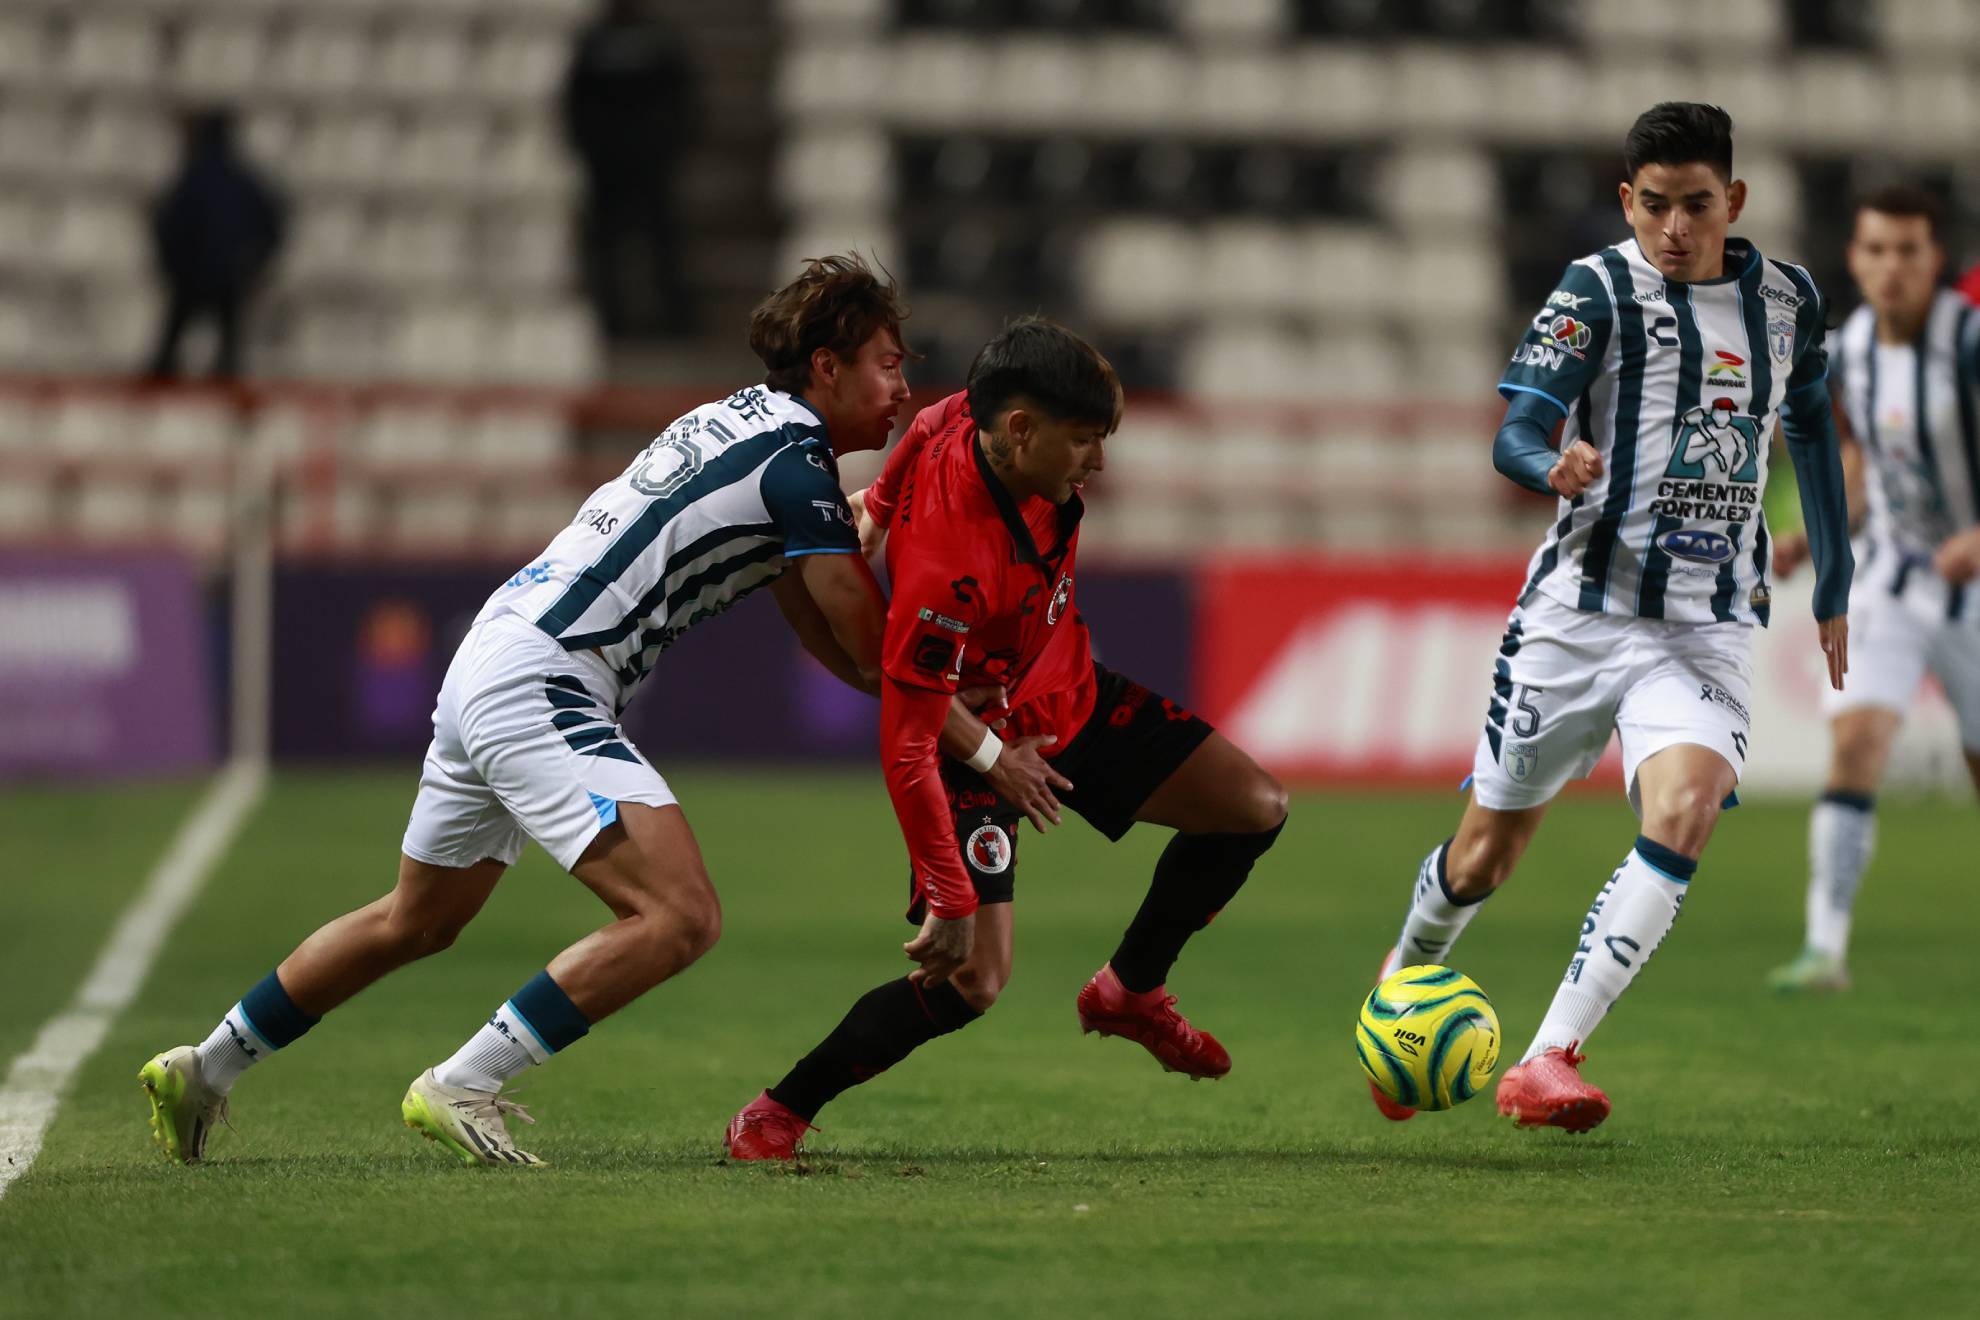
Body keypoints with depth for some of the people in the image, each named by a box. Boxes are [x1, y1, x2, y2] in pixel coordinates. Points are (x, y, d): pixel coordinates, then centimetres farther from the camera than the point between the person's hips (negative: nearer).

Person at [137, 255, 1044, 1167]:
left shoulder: (748, 423, 17)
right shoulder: (795, 458, -12)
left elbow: (828, 640, 19)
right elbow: (876, 653, -8)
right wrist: (980, 747, 1)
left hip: (488, 672, 10)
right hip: (540, 685, -10)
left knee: (414, 923, 25)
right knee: (680, 916, -20)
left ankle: (203, 1073, 35)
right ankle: (460, 1088, -18)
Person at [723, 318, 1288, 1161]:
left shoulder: (965, 422, -20)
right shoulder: (949, 567, -40)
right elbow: (905, 747, -36)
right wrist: (953, 902, -34)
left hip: (1069, 696, 8)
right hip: (979, 744, -8)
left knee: (1255, 809, 5)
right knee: (971, 980, -17)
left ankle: (1130, 992, 25)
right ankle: (775, 1116, 1)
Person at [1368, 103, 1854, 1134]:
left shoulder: (1786, 301, 7)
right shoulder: (1599, 290, -6)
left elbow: (1811, 438, 23)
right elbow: (1515, 432, -14)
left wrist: (1833, 590, 27)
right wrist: (1553, 466, -38)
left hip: (1710, 630, 2)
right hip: (1580, 611, -2)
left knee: (1682, 817, -25)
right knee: (1488, 851, 7)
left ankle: (1548, 1060, -25)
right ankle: (1406, 979, 40)